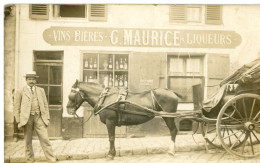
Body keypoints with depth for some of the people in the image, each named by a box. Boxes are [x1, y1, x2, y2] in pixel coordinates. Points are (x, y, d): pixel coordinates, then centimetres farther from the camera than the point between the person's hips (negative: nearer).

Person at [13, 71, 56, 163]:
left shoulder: (41, 90, 14)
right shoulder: (20, 92, 6)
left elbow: (45, 105, 13)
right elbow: (16, 108, 4)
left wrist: (47, 118, 6)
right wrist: (19, 121, -4)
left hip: (39, 118, 1)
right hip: (27, 118, -1)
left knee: (45, 139, -4)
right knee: (28, 141, 6)